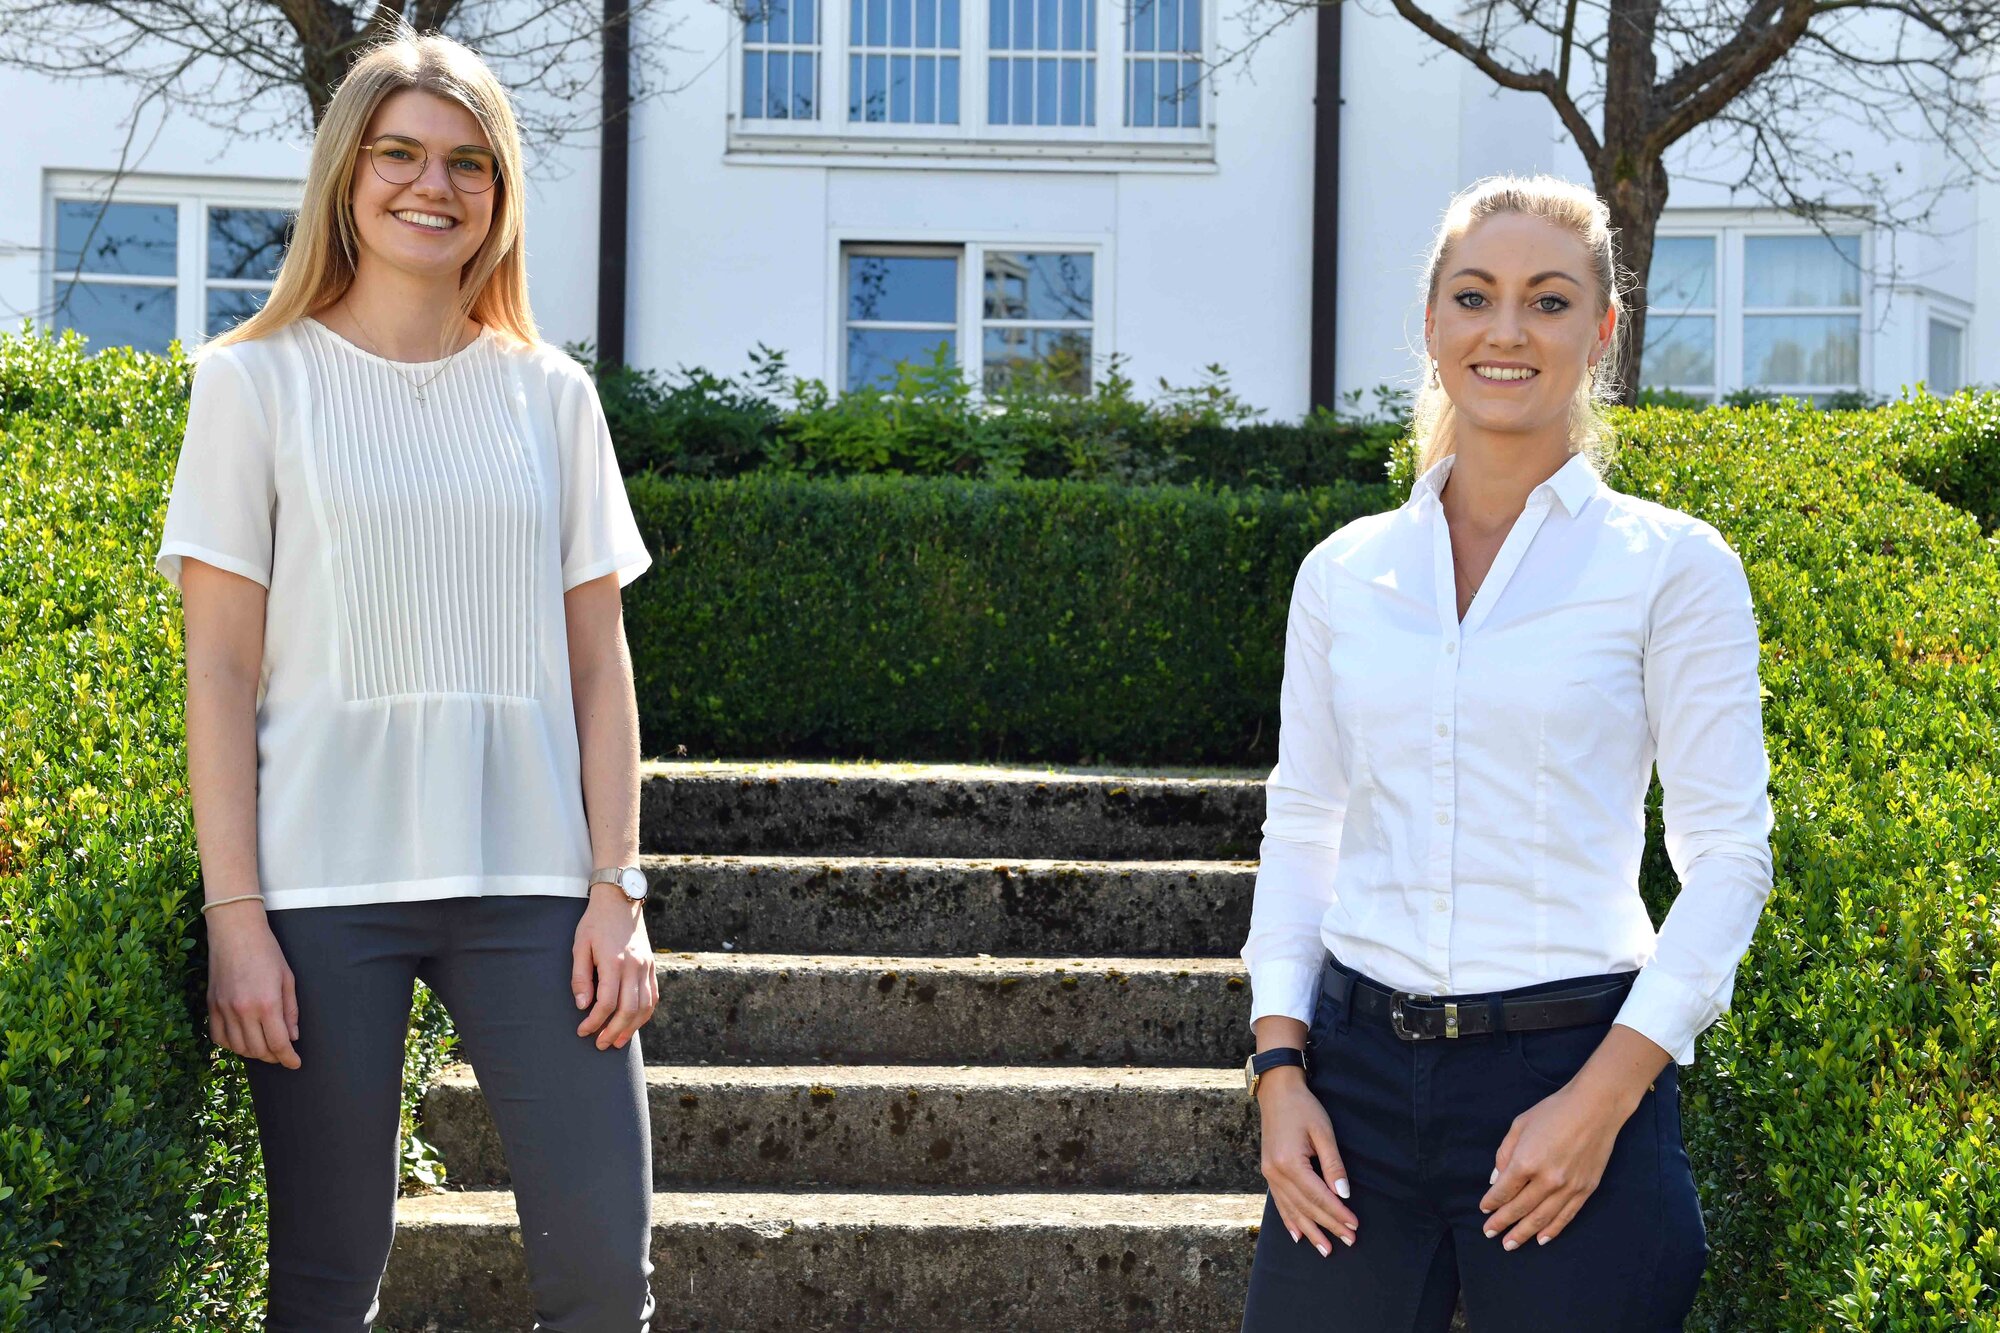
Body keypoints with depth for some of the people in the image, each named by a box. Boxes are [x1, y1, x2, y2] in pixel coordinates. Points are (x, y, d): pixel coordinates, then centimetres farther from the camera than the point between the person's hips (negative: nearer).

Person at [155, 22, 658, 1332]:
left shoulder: (549, 393, 11)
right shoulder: (258, 380, 4)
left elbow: (598, 659, 9)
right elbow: (221, 665, 0)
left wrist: (617, 887, 1)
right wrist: (233, 908, -7)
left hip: (530, 880, 2)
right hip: (324, 885, -2)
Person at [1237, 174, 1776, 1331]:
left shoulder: (1672, 566, -2)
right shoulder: (1343, 572, 8)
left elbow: (1728, 855, -3)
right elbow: (1302, 827, 11)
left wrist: (1603, 1095, -11)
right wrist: (1279, 1063, 0)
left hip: (1572, 1069, -3)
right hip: (1358, 1070, 3)